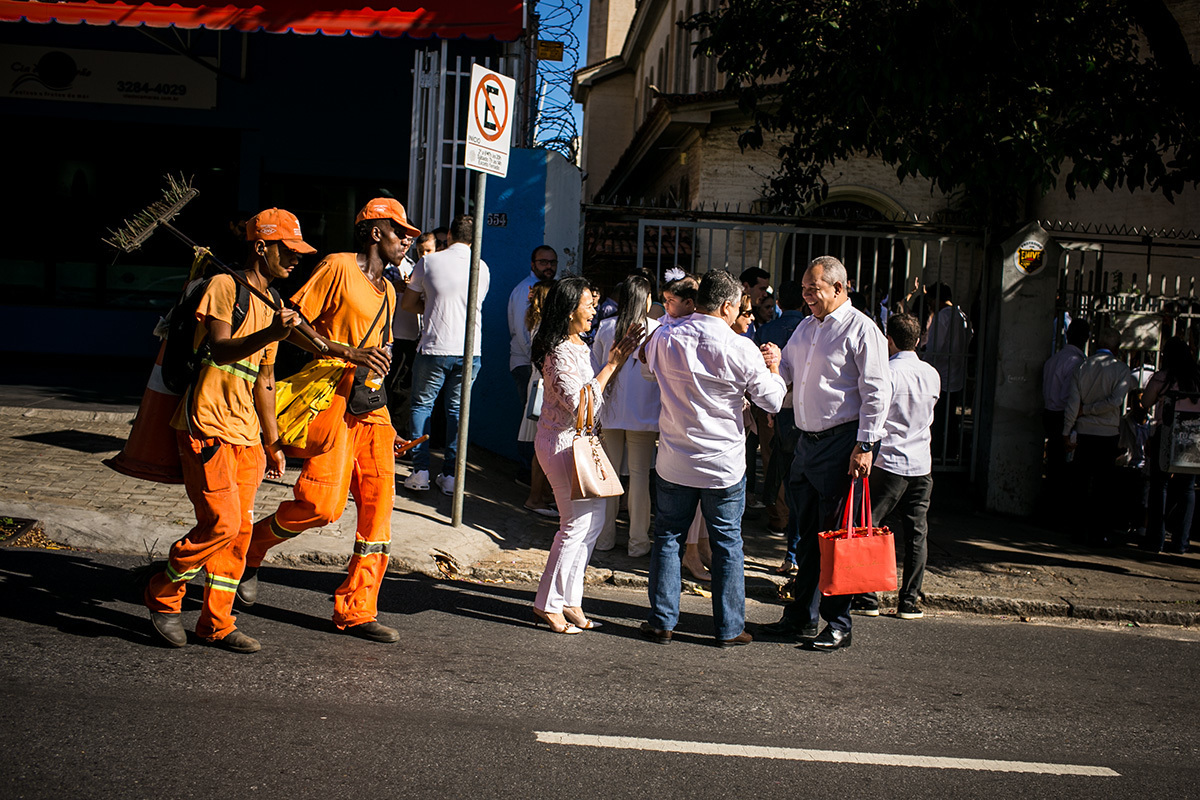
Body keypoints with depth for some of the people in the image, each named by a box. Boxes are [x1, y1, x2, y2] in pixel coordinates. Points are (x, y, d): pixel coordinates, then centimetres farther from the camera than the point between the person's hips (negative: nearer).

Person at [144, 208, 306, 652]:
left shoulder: (271, 307, 19)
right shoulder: (224, 286, -5)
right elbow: (220, 349, -21)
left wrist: (273, 442, 21)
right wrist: (269, 334, -38)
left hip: (246, 434, 8)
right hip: (207, 425, -8)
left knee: (239, 530, 6)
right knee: (221, 522, -14)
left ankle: (217, 623, 15)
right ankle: (163, 593, 8)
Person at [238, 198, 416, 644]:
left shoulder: (387, 291, 22)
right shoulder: (338, 267, -3)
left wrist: (385, 423, 24)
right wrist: (349, 353, -19)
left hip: (371, 407, 8)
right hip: (332, 397, -8)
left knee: (378, 508, 1)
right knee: (322, 504, -15)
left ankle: (356, 611, 8)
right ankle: (252, 546, 12)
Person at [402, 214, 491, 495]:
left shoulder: (429, 262, -2)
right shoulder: (482, 268, 5)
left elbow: (407, 303, 6)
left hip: (434, 348, -2)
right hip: (469, 350, 2)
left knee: (422, 405, 11)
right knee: (457, 408, 10)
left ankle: (421, 472, 5)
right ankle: (450, 476, 8)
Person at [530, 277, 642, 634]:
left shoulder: (579, 346, 12)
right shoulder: (560, 353, -18)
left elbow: (599, 395, 17)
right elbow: (582, 404, -24)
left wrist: (617, 359, 7)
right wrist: (612, 364, -19)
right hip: (562, 443, -10)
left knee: (592, 519, 11)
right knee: (581, 521, -6)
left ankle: (569, 601, 18)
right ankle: (549, 603, 5)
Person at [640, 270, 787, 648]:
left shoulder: (665, 341, -5)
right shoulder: (741, 349, -14)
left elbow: (648, 370, 18)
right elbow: (772, 401, -4)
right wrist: (773, 367, 13)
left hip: (674, 461, 2)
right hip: (725, 464, -2)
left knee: (667, 537, 13)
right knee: (727, 542, 9)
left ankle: (662, 622, 17)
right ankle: (729, 628, 15)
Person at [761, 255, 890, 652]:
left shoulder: (861, 329, -8)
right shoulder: (805, 327, 16)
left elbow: (876, 393, -12)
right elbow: (784, 371, 22)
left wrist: (865, 445, -17)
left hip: (842, 441, -8)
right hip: (806, 441, 8)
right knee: (808, 533, 13)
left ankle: (838, 625, 7)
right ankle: (801, 617, 23)